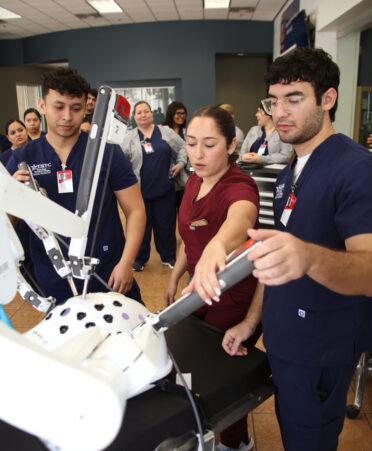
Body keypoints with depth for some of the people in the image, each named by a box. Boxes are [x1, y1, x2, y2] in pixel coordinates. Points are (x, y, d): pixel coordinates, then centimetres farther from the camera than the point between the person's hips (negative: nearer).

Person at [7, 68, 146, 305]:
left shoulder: (106, 151, -4)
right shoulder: (22, 159, 2)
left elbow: (135, 210, -4)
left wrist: (126, 263, -15)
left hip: (110, 277, -1)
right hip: (54, 284, 2)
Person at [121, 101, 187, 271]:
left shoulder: (166, 132, 7)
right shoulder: (130, 137, 4)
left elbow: (182, 147, 17)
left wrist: (180, 164, 5)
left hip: (164, 188, 1)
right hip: (141, 190, -1)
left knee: (166, 223, 9)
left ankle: (168, 257, 26)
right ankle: (139, 258, 24)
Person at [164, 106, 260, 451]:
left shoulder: (239, 187, -27)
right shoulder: (194, 182, -2)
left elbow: (240, 218, -53)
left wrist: (217, 245, -74)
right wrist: (175, 276, 15)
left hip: (235, 302, -8)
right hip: (201, 292, 8)